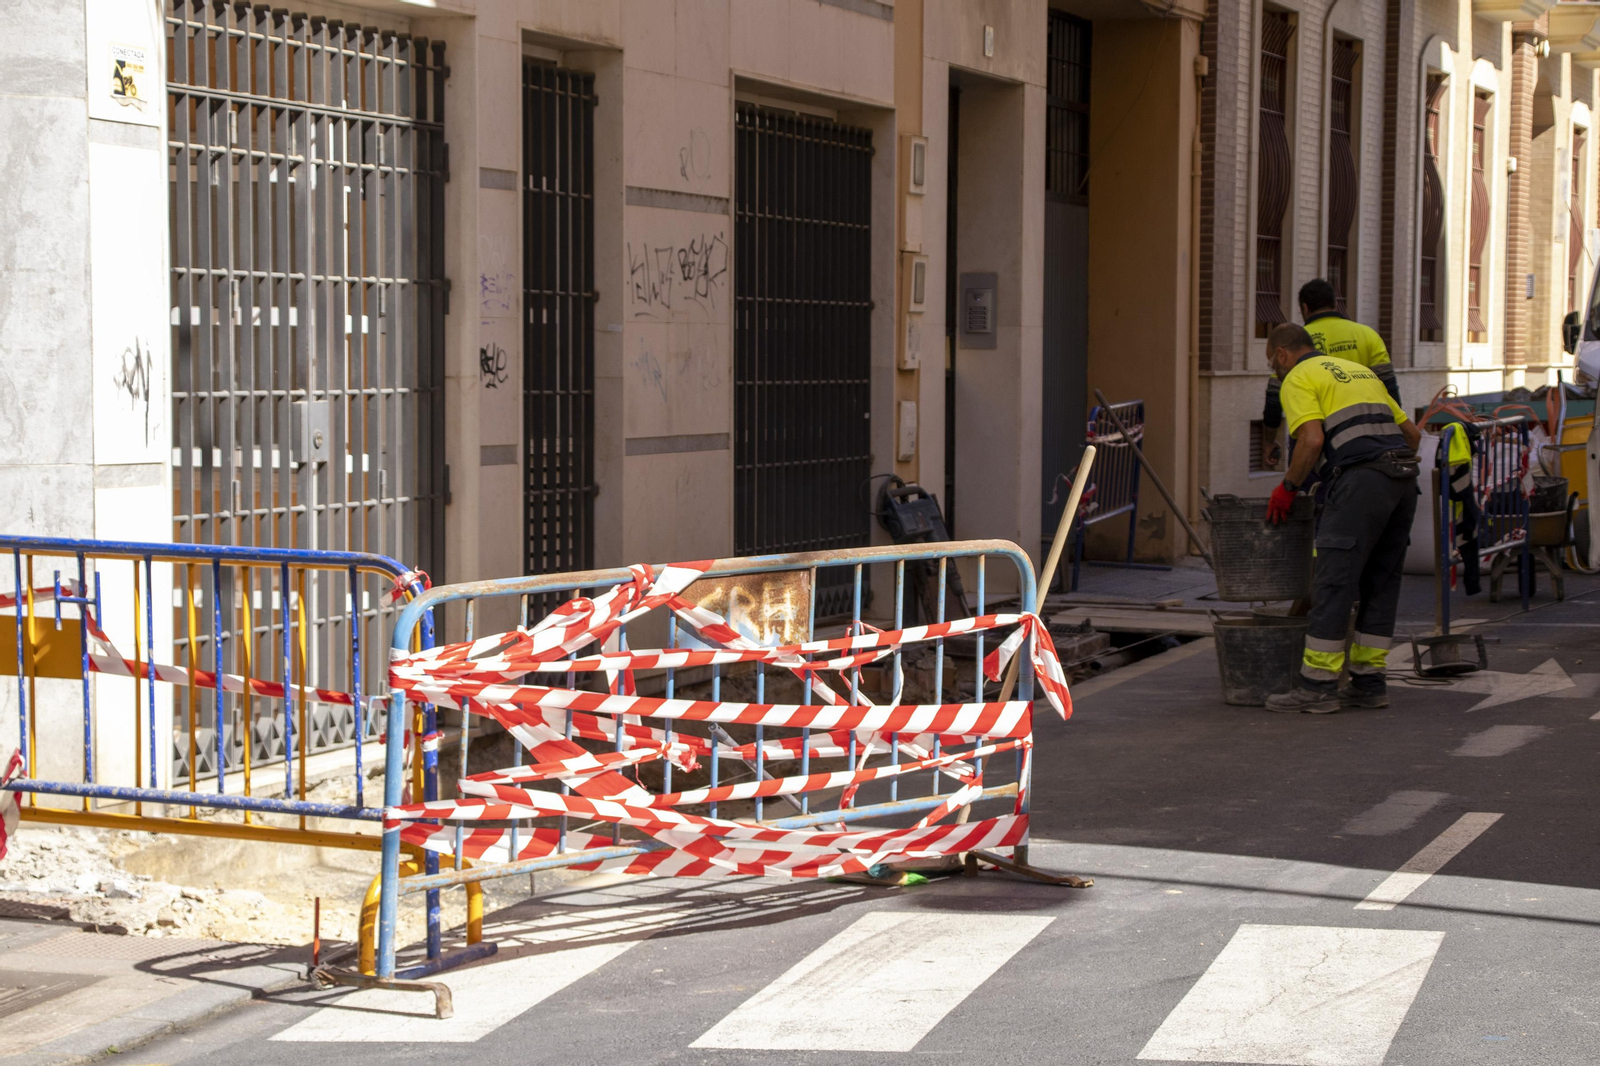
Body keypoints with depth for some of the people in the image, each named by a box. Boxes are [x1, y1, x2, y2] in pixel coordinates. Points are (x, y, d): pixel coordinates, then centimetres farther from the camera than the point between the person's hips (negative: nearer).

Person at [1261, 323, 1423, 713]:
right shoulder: (1359, 371, 29)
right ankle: (1369, 681, 15)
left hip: (1361, 479, -8)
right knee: (1380, 584, 13)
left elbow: (1312, 439, -11)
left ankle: (1317, 685, -4)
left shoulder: (1298, 379, 5)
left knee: (1335, 582, -5)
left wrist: (1288, 487, 1)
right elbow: (1412, 432, 27)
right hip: (1404, 479, 8)